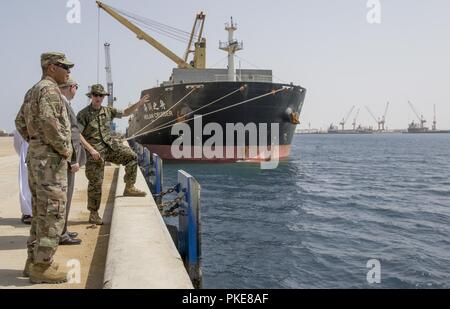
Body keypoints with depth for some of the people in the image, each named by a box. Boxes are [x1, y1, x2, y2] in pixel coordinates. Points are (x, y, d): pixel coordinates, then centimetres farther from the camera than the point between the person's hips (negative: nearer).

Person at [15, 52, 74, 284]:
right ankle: (41, 267, -1)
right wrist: (64, 148, -16)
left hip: (35, 155, 10)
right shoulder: (49, 89, -13)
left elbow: (20, 122, 23)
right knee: (52, 213, -6)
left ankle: (34, 261, 22)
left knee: (40, 212, 15)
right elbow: (49, 122, -26)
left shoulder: (32, 91, 18)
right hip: (50, 158, -10)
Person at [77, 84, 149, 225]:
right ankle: (93, 213, 9)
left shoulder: (108, 111, 9)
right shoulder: (83, 114, -6)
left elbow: (125, 113, 17)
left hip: (110, 145, 5)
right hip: (95, 150, -5)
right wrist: (91, 149, -18)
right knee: (96, 182, -3)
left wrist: (139, 104, 4)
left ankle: (129, 188, 2)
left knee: (131, 157, -10)